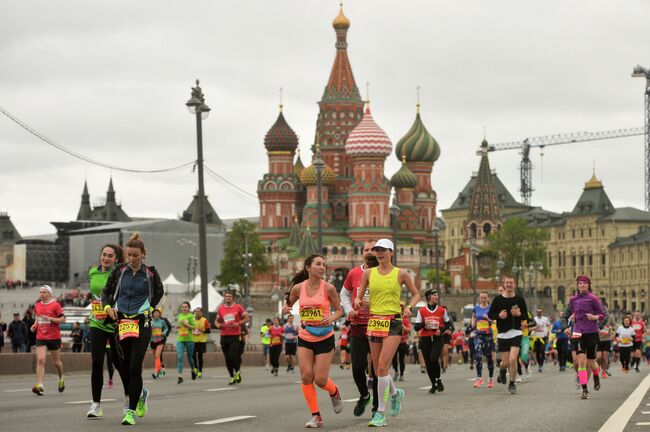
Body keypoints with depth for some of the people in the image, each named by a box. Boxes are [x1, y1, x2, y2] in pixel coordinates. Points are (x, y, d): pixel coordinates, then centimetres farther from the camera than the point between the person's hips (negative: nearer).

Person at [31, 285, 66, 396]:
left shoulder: (55, 305, -8)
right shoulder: (37, 306, 9)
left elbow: (63, 319, -10)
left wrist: (50, 319, -22)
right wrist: (35, 325, 5)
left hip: (54, 337, -3)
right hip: (41, 337, 3)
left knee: (56, 362, 11)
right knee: (40, 360, -14)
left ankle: (61, 380, 38)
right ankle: (39, 385, -21)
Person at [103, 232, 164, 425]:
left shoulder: (150, 273, 1)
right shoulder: (119, 270, 4)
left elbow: (159, 291, 20)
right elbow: (106, 292, 14)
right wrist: (108, 307, -3)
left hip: (142, 323, -3)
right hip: (121, 322, 3)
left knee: (134, 367, -12)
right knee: (122, 365, 5)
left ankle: (131, 411, -9)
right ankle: (140, 394, 35)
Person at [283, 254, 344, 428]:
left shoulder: (328, 288, -9)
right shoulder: (298, 288, -3)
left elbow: (339, 310, 1)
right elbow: (289, 305, 13)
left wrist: (331, 318, -20)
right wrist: (286, 308, -10)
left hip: (325, 338, -2)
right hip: (305, 338, 2)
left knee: (320, 379, -4)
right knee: (306, 376, -8)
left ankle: (334, 392, 33)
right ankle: (316, 416, 3)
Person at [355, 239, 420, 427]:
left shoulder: (401, 274, 0)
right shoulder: (368, 273, 6)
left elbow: (416, 294, 11)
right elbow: (358, 298, 10)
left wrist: (409, 307, -8)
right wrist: (360, 302, -13)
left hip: (393, 323, -4)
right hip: (374, 322, 4)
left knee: (382, 366, -15)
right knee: (378, 369, 8)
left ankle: (381, 412, -9)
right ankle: (395, 393, 39)